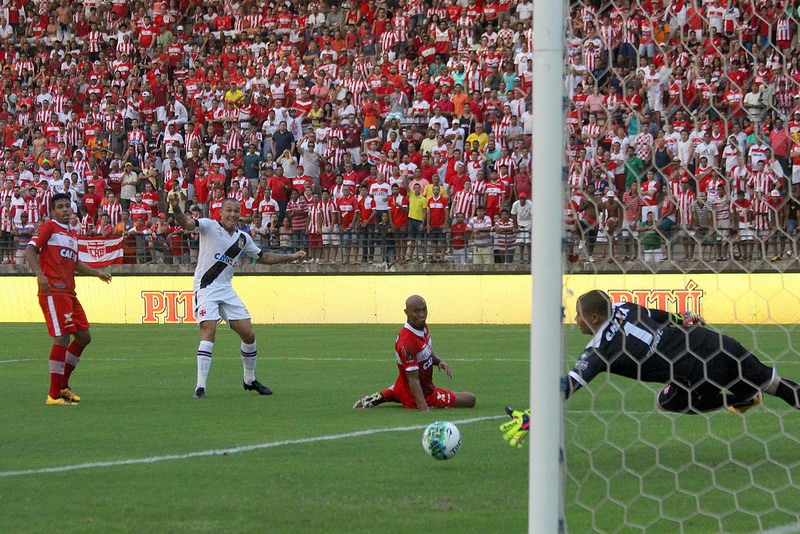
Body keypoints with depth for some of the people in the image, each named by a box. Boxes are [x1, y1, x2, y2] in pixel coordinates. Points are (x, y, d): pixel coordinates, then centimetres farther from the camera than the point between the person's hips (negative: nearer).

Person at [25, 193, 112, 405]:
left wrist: (98, 273, 27)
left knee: (84, 336, 12)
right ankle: (54, 395, -9)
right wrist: (39, 274, -27)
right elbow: (29, 251, -13)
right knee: (62, 337, -13)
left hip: (69, 292, 9)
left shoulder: (72, 234, 21)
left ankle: (62, 385, 22)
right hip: (53, 291, -9)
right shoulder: (48, 228, -3)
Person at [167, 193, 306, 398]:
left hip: (226, 290, 6)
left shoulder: (243, 238, 11)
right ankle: (200, 386, -19)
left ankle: (250, 380, 25)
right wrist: (176, 209, -43)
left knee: (248, 334, 4)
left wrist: (292, 256, 22)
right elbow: (185, 223, -22)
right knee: (209, 332, -21)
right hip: (206, 287, -6)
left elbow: (263, 258, 26)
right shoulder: (209, 226, -5)